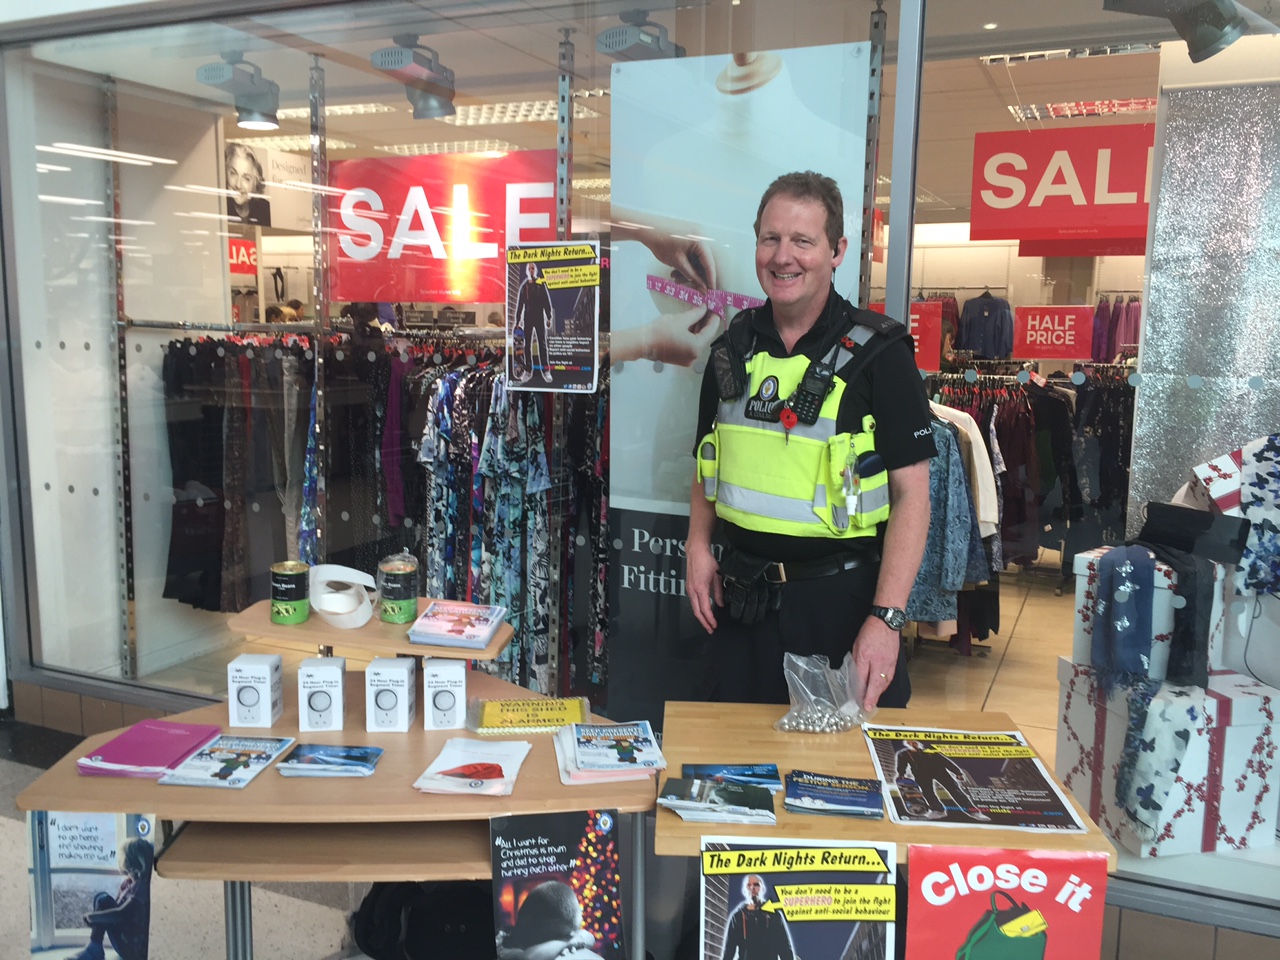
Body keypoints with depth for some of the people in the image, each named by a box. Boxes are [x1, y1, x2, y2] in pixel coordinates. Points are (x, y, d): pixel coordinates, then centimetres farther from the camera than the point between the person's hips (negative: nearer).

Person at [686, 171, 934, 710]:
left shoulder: (878, 353, -9)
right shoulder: (733, 348, 6)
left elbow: (911, 491, -12)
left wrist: (886, 619, -19)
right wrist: (698, 546, 2)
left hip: (840, 599, -4)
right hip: (741, 597, 5)